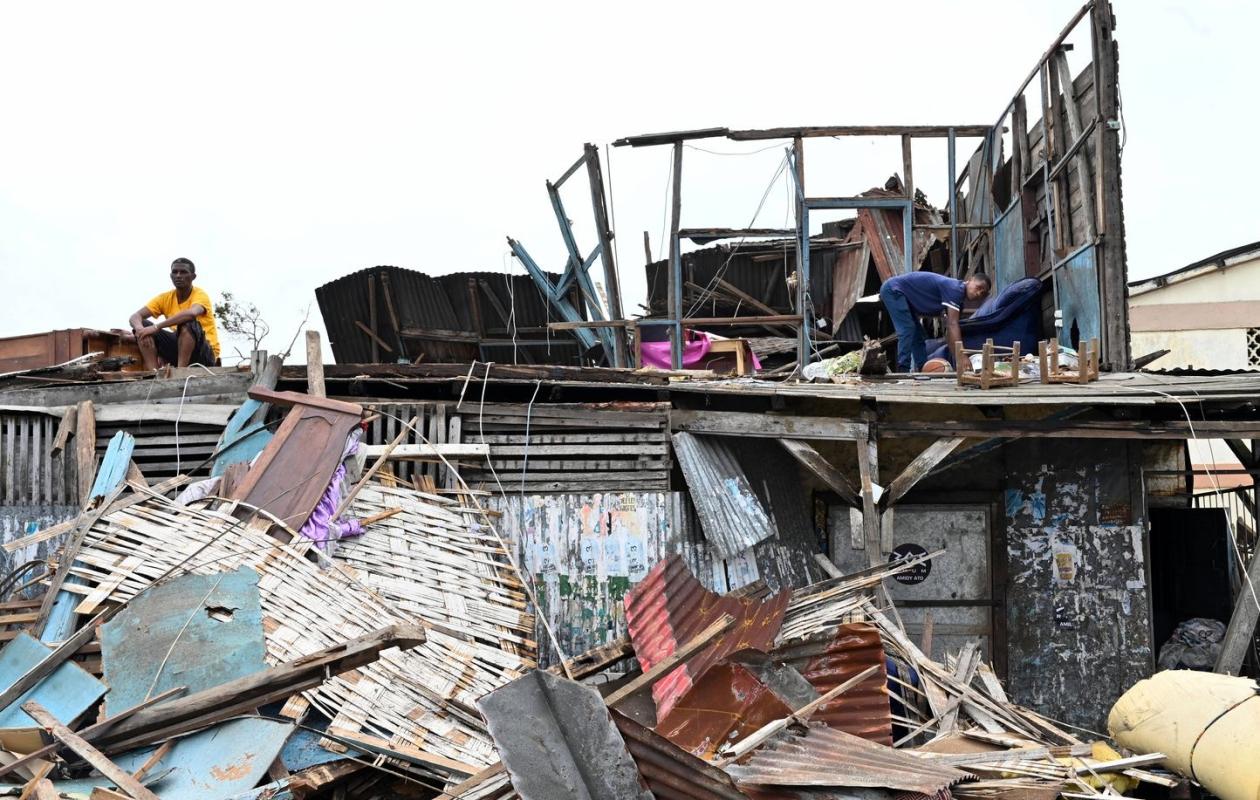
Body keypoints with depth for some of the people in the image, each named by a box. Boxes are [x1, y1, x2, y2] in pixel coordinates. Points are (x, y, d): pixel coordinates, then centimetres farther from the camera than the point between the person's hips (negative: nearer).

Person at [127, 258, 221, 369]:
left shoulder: (200, 294, -13)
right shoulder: (165, 298, 3)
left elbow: (192, 313, -37)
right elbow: (135, 317, -4)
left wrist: (156, 327, -36)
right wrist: (140, 329, -29)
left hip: (206, 353, -6)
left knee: (187, 322, -33)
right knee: (143, 326, -9)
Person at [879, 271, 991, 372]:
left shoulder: (958, 300, 6)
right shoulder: (954, 289, -23)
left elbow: (950, 329, 8)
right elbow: (952, 325, -31)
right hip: (893, 289, -10)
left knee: (918, 335, 10)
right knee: (907, 330, -17)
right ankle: (903, 371, -18)